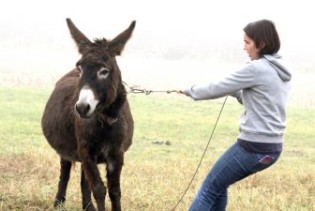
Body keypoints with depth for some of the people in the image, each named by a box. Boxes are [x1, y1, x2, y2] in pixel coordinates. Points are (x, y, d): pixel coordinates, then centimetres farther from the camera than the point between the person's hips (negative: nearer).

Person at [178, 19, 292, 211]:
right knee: (219, 186, 21)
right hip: (272, 148, 9)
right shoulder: (281, 71, 11)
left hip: (252, 146, -9)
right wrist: (235, 92, 11)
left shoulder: (256, 69, -16)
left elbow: (217, 89, -9)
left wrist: (190, 91, 7)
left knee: (209, 189, 4)